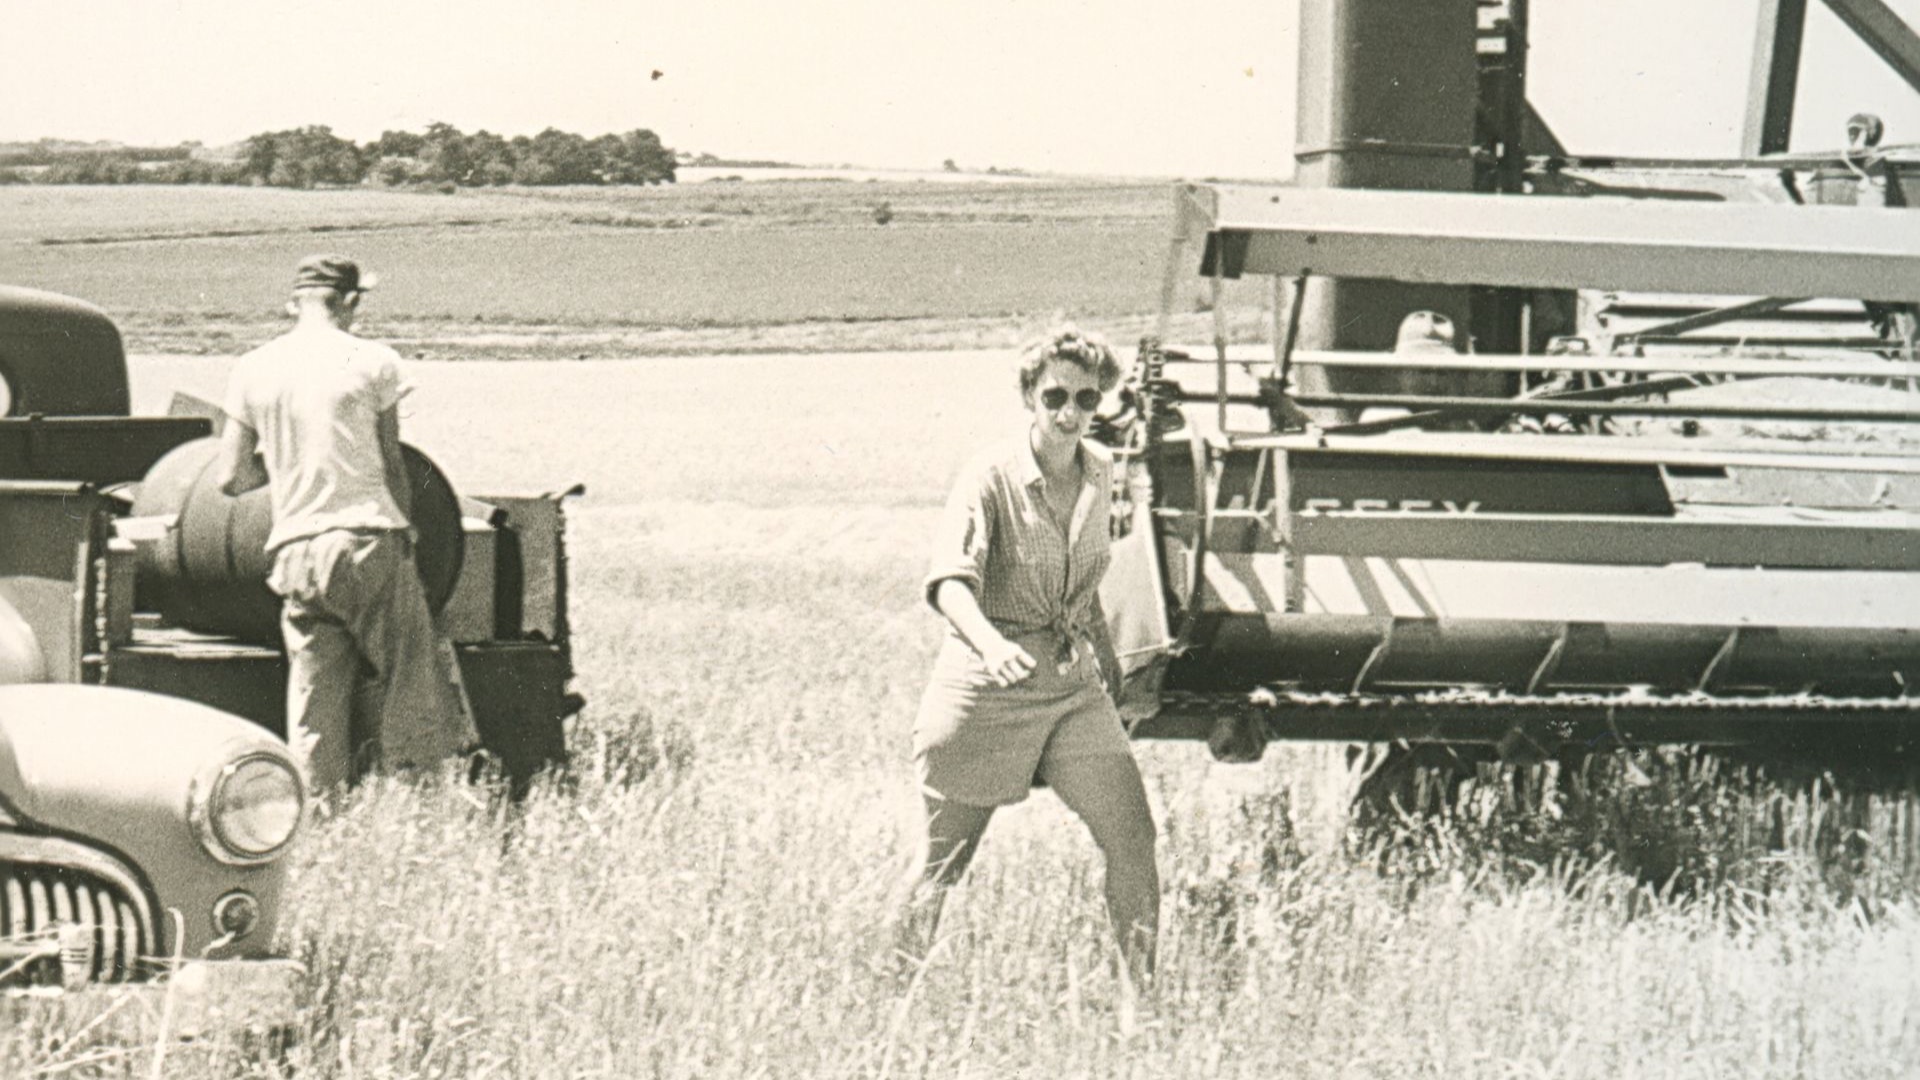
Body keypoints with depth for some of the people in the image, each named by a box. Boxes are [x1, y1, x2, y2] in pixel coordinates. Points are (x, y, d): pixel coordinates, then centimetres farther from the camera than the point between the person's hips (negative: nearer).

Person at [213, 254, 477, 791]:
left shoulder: (252, 370, 7)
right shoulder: (373, 362, -1)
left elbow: (230, 479, 7)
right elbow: (392, 468, 4)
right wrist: (402, 528, 17)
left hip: (297, 550, 3)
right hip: (369, 538, -3)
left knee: (315, 700, 6)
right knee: (411, 677, 5)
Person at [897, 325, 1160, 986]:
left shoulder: (1100, 473, 6)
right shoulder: (990, 480, -13)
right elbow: (950, 580, -27)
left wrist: (1105, 654, 25)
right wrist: (990, 644, -45)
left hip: (1075, 685, 5)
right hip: (989, 686, -5)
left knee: (1133, 836, -4)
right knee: (945, 856, 3)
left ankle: (1145, 990, 5)